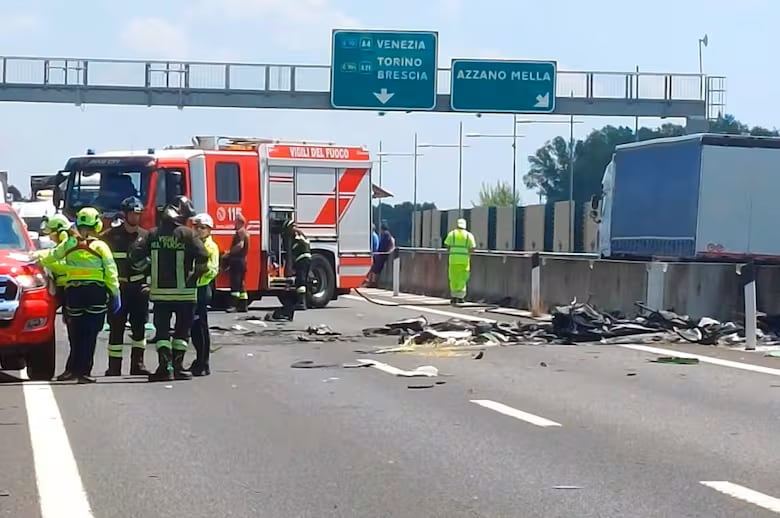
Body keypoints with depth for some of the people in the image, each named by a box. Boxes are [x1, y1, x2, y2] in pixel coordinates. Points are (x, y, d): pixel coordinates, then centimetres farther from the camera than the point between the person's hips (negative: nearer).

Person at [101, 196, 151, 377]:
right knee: (116, 328, -1)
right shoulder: (110, 236, -1)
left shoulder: (145, 236, 7)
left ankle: (137, 364, 9)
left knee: (139, 326, 3)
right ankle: (114, 367, 1)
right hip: (118, 287, -2)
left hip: (139, 287, 2)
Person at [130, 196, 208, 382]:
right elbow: (202, 256, -16)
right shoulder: (187, 234, -7)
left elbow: (136, 253, -2)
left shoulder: (154, 234, 4)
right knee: (182, 330, 8)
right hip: (184, 291, -3)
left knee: (162, 330, 7)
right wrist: (195, 275, -1)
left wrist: (144, 270, 13)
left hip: (159, 291, 3)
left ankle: (165, 367, -4)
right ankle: (177, 366, 6)